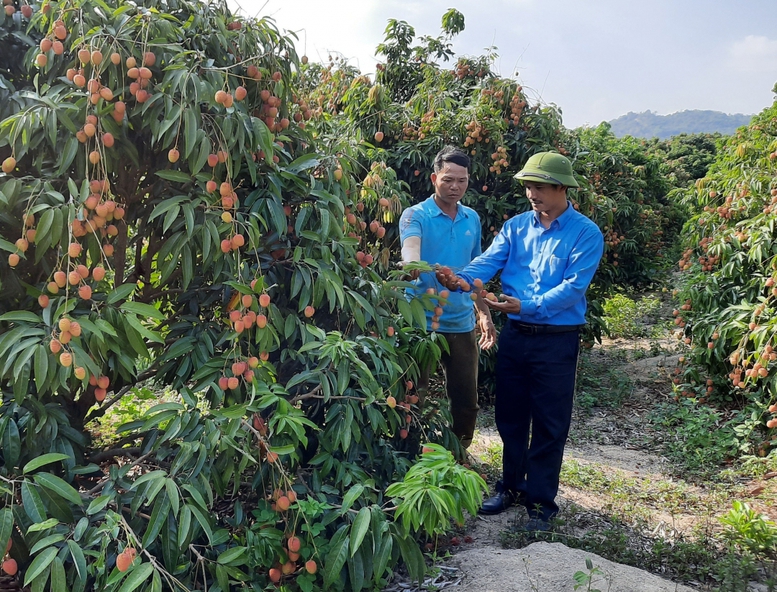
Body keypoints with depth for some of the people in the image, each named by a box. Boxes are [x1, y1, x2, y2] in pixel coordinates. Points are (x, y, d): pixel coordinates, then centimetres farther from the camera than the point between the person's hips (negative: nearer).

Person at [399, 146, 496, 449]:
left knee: (466, 400, 13)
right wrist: (413, 266, -52)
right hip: (423, 322, -5)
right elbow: (410, 250, -29)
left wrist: (483, 313, 12)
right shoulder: (416, 215, -8)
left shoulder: (472, 219, 9)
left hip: (463, 323, 5)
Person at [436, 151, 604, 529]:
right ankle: (511, 486, 32)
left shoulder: (585, 233, -8)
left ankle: (541, 499, 21)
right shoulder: (516, 226, 5)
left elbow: (573, 286, -19)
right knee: (509, 415, 14)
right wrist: (460, 279, -29)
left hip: (557, 339, -4)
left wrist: (528, 306, -31)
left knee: (549, 424, 6)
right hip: (514, 335, 5)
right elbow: (488, 262, -8)